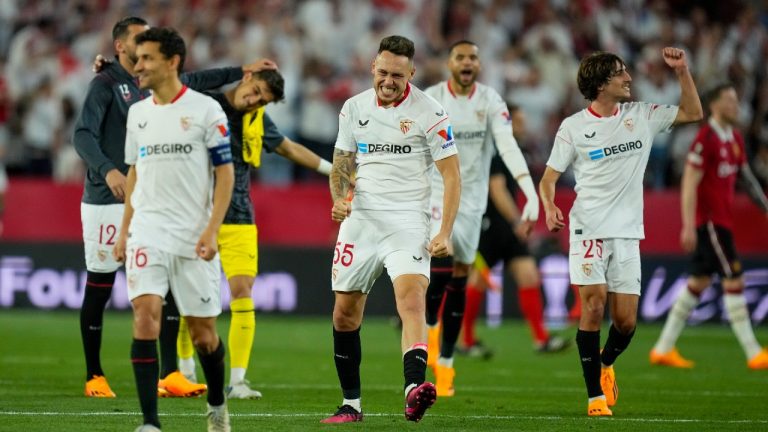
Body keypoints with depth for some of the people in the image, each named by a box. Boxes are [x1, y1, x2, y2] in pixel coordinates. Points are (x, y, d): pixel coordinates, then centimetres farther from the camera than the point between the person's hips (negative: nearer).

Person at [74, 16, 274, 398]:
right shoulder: (105, 84, -8)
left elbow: (194, 81, 30)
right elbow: (83, 135, -18)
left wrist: (241, 71, 29)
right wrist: (107, 170, -33)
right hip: (107, 201, -6)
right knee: (99, 286, 1)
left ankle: (169, 375, -4)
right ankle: (94, 378, 12)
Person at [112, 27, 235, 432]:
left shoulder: (205, 109, -5)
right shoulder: (137, 113, 10)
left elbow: (225, 173, -5)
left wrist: (211, 230, -13)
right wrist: (124, 231, 14)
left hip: (193, 238, -3)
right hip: (148, 232, 3)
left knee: (203, 331, 6)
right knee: (145, 315, -15)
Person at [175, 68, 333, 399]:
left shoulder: (258, 121, 7)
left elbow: (289, 149, 24)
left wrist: (333, 169, 28)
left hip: (238, 220, 3)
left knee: (242, 291, -9)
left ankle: (237, 381, -6)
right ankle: (185, 369, 22)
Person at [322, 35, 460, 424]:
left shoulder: (429, 112, -6)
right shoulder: (354, 108, 8)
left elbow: (451, 175, -5)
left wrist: (445, 233, -14)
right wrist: (339, 198, -3)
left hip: (407, 223, -5)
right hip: (360, 220, 5)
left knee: (412, 300, -25)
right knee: (344, 314, 6)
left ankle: (414, 391, -42)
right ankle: (351, 404, 20)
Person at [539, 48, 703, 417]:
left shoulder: (641, 116, 8)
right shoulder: (573, 127, 0)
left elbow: (692, 112, 14)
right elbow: (549, 178, 4)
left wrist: (681, 70, 3)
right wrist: (550, 207, -17)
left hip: (627, 234, 3)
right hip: (588, 230, -3)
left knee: (626, 322, -1)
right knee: (593, 307, -14)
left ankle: (605, 363, 32)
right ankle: (596, 395, -5)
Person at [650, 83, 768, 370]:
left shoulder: (735, 138, 12)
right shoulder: (706, 139, -15)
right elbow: (689, 184, -18)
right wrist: (688, 226, -22)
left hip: (722, 219, 9)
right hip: (709, 219, -9)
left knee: (698, 282, 12)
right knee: (734, 281, -8)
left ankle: (664, 349, 17)